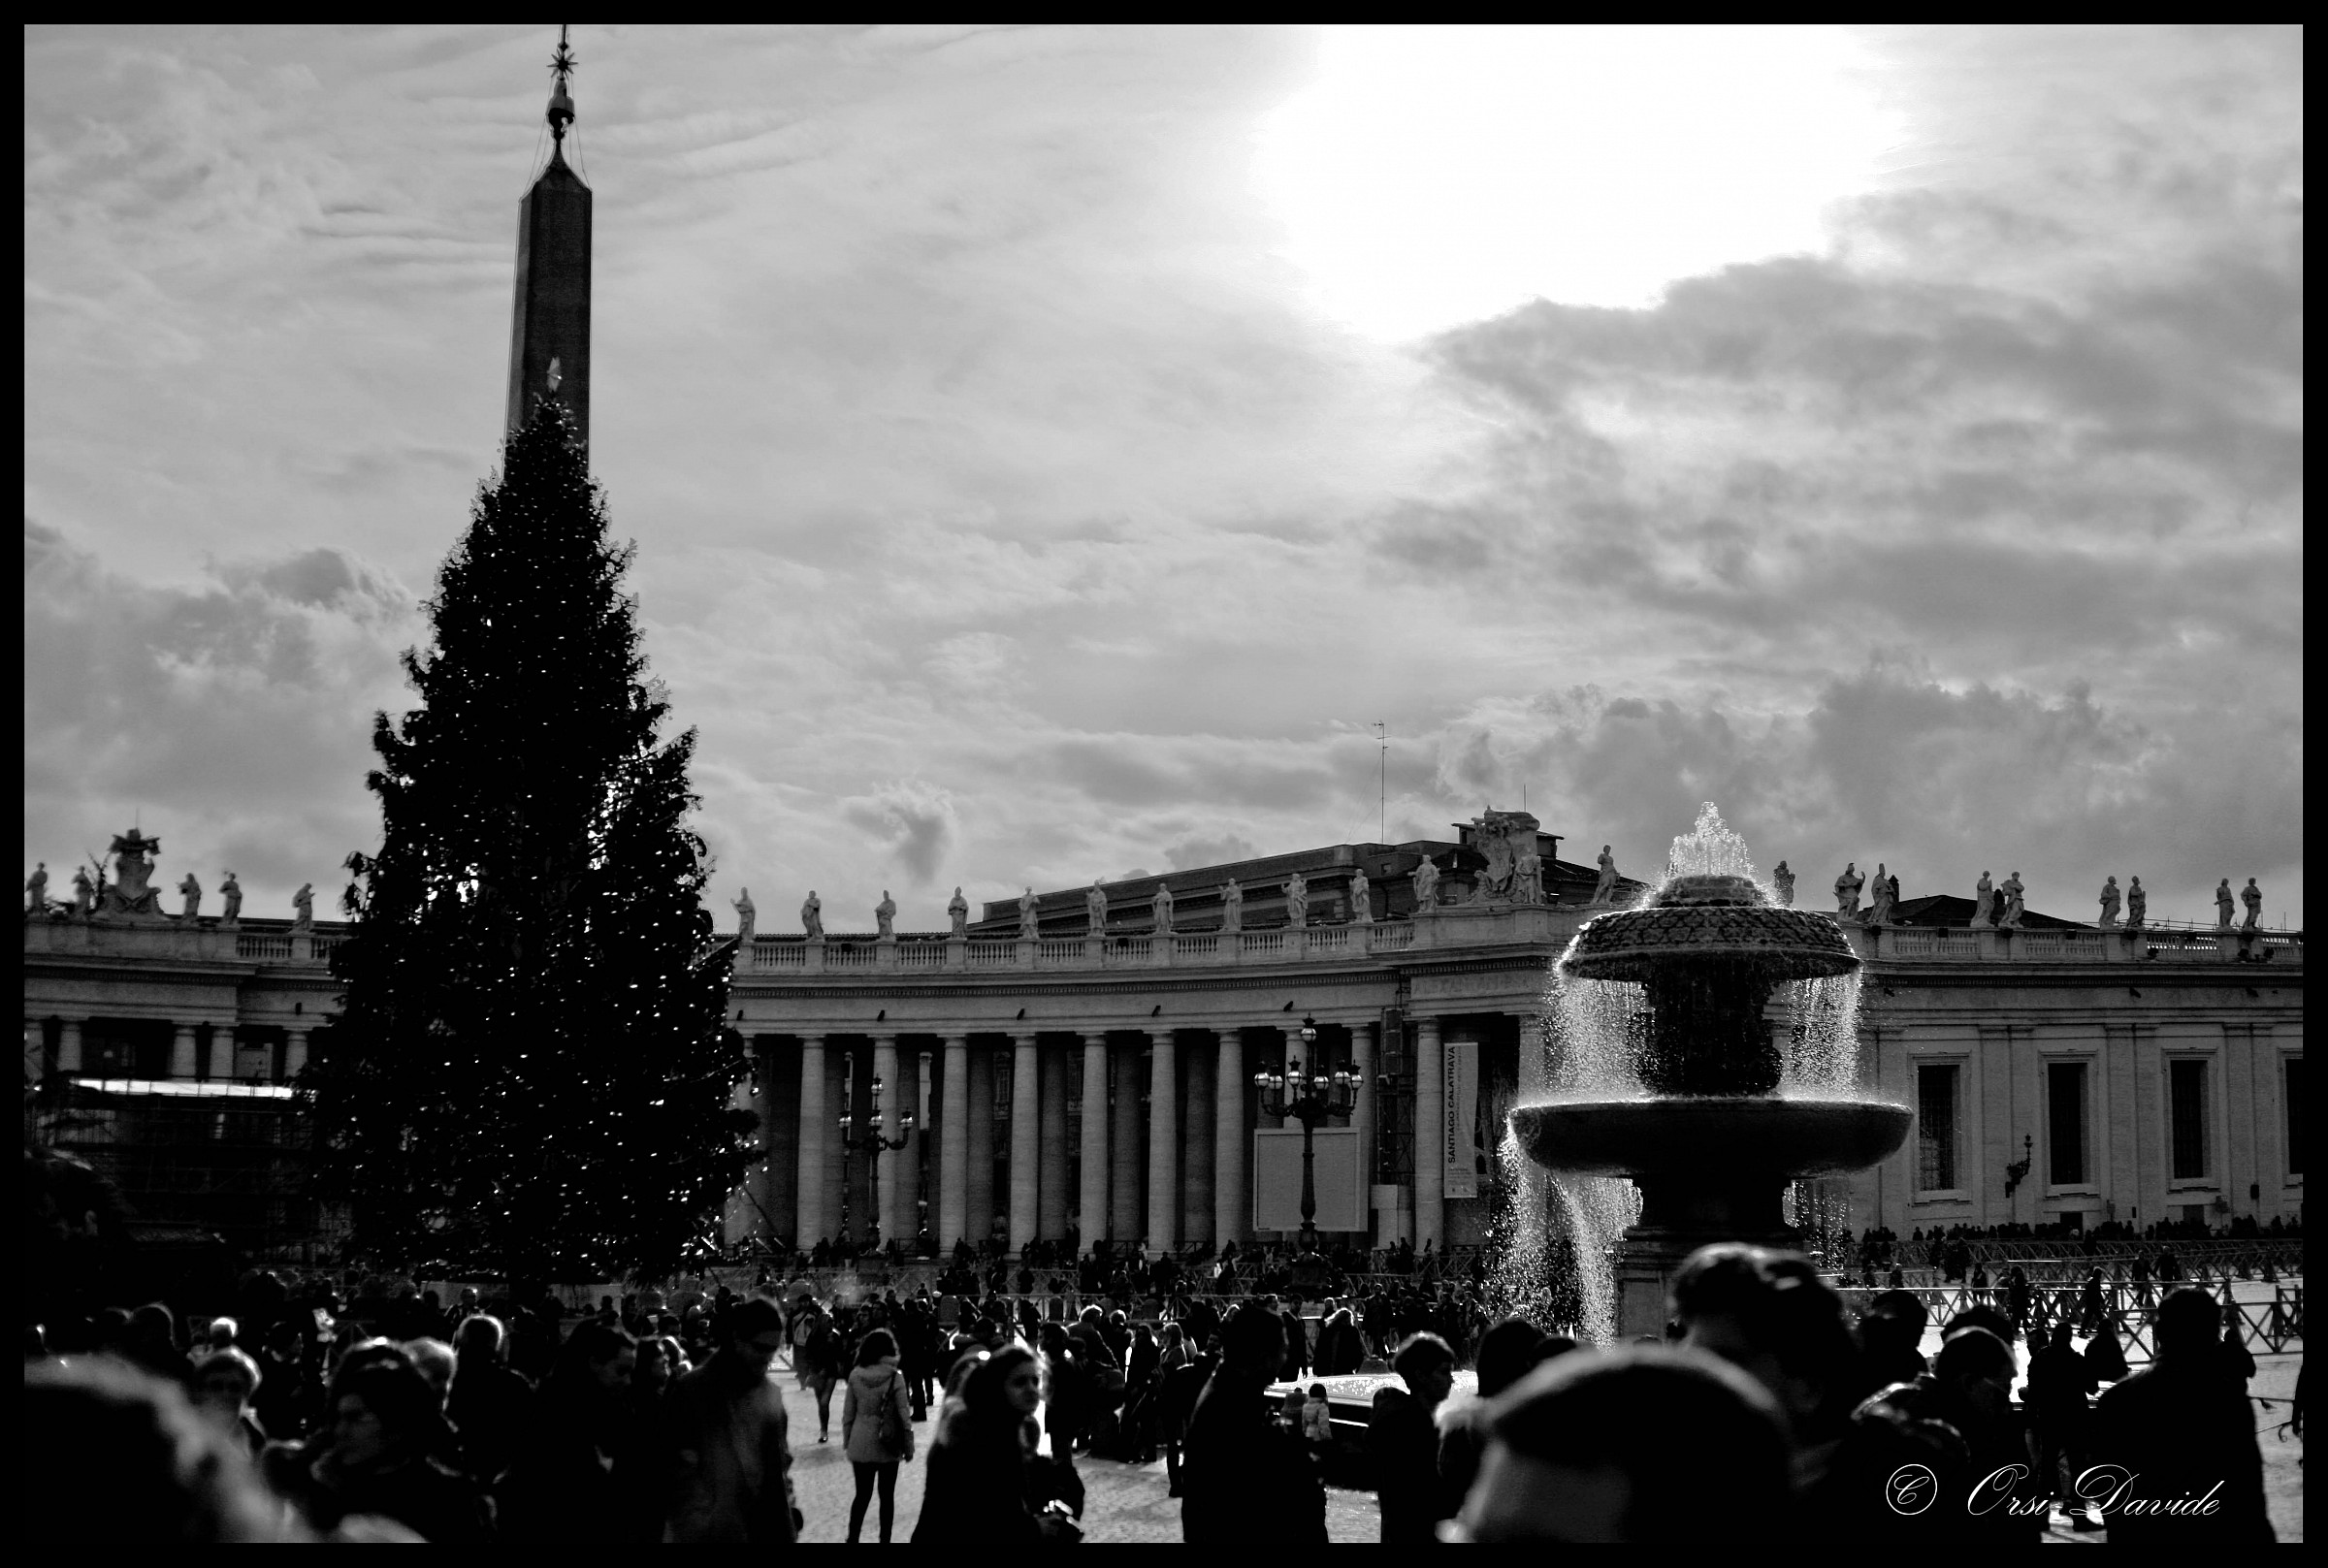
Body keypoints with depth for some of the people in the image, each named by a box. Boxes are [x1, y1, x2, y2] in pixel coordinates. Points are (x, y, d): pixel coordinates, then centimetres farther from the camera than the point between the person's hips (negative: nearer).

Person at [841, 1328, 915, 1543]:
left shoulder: (855, 1375, -6)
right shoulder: (895, 1378, -14)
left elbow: (848, 1413, 0)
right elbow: (904, 1416, -10)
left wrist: (847, 1441, 12)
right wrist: (908, 1446, 0)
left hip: (860, 1445, 2)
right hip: (888, 1445, -2)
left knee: (862, 1494, 14)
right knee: (887, 1496, 12)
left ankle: (852, 1539, 14)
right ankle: (884, 1540, 17)